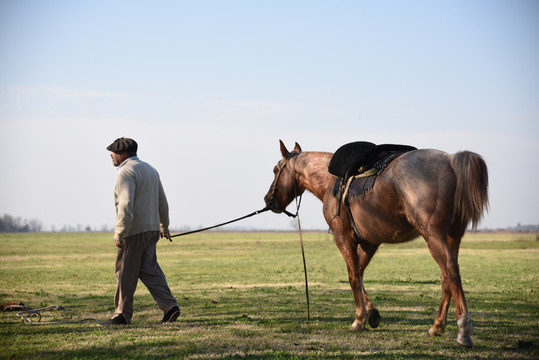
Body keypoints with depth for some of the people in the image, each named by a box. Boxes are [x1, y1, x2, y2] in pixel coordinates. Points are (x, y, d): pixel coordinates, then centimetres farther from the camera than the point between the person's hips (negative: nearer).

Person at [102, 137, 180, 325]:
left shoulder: (126, 171, -11)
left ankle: (122, 314, 5)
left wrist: (119, 233, -24)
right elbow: (162, 202, 23)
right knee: (149, 269, 9)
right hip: (152, 229, 9)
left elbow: (126, 205, -22)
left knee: (125, 273, -1)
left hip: (134, 231, -9)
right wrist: (164, 226, 35)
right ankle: (169, 306, -3)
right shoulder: (150, 169, 18)